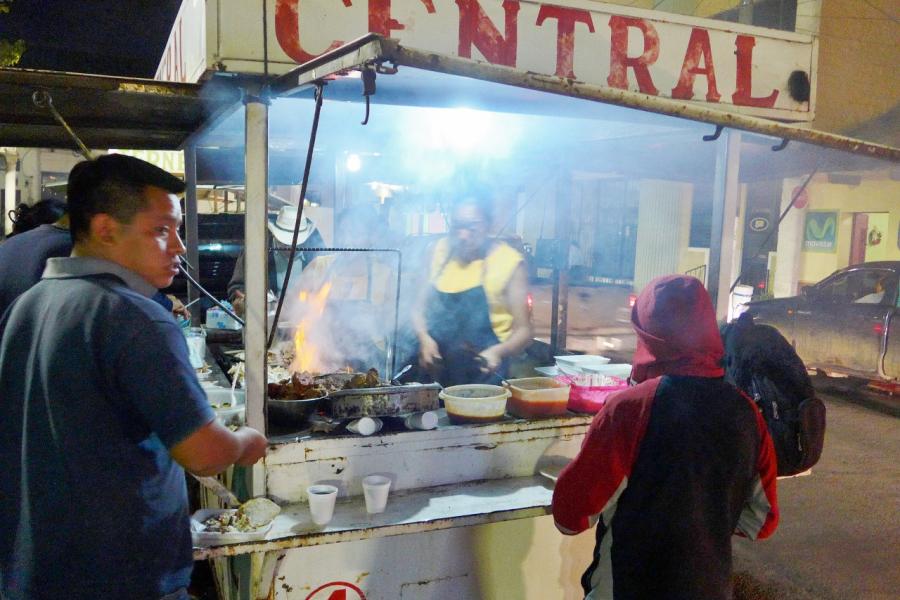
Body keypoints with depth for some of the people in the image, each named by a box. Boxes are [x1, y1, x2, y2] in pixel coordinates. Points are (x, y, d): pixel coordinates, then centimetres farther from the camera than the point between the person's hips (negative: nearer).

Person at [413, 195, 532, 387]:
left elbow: (523, 330, -4)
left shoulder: (508, 262, -8)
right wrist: (424, 337, -8)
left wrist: (499, 351, -23)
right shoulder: (441, 252, 5)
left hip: (483, 376, -4)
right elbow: (421, 309, 12)